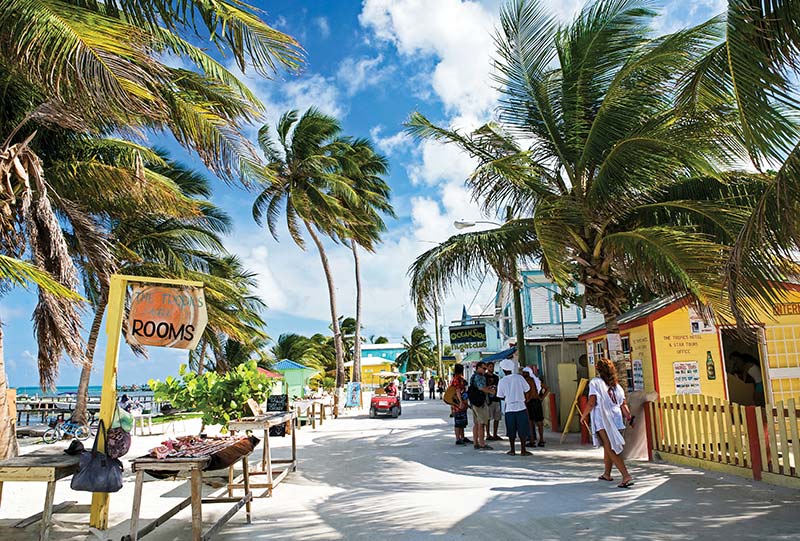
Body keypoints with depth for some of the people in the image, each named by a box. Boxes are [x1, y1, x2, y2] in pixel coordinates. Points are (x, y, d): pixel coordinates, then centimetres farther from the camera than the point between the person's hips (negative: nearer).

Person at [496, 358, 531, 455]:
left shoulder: (502, 381, -2)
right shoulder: (519, 377, -4)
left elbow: (501, 396, 3)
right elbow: (527, 389, 1)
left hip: (509, 408, 1)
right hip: (521, 407, -1)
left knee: (511, 431, 10)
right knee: (523, 430, 6)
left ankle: (512, 450, 15)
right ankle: (523, 450, 7)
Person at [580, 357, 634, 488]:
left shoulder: (595, 382, -7)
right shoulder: (616, 385, 12)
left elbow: (591, 402, -12)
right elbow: (623, 404, 6)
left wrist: (583, 416, -1)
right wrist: (628, 416, 14)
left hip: (603, 420, -7)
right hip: (616, 419, 7)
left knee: (611, 449, -7)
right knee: (608, 447, 22)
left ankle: (626, 476, -17)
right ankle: (607, 474, 35)